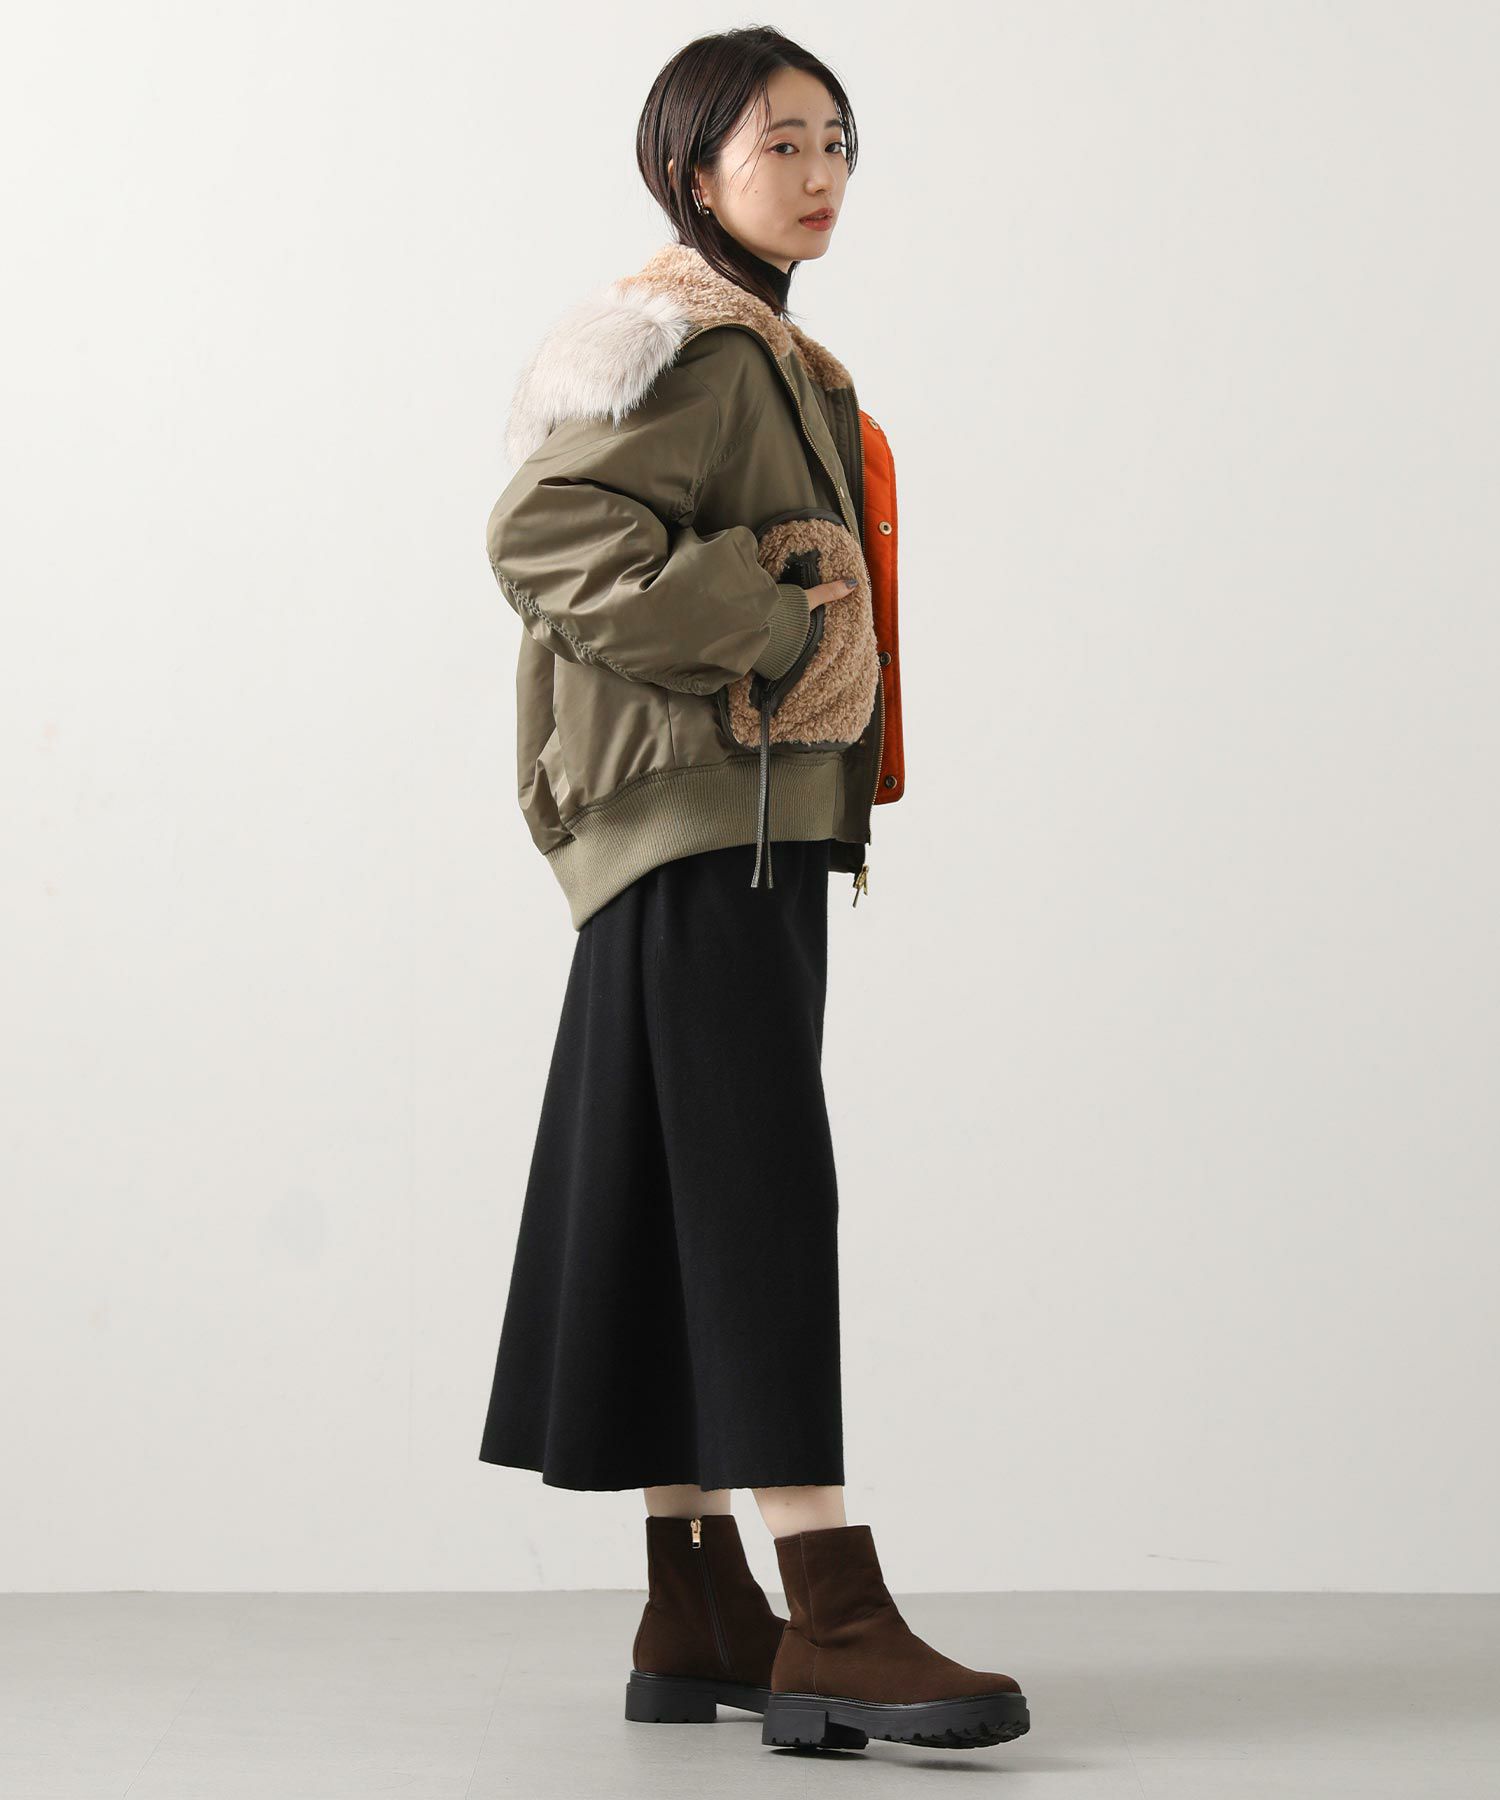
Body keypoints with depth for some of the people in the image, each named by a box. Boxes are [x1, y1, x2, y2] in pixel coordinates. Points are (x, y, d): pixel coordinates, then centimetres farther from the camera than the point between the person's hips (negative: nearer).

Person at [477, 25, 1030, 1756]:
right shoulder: (687, 349, -9)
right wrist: (769, 631, -21)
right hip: (700, 821, -10)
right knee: (761, 1181, -15)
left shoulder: (768, 361, 22)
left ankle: (695, 1615, 13)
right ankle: (830, 1622, -18)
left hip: (747, 830, 10)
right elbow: (545, 532, -23)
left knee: (680, 1201, 9)